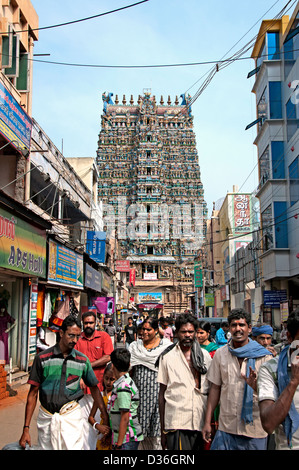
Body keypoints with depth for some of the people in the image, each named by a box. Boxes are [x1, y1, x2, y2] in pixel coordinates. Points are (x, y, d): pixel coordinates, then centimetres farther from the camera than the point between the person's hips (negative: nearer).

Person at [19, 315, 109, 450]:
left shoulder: (83, 360, 1)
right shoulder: (42, 358, -4)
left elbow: (94, 388, 10)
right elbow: (33, 393, -1)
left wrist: (105, 417, 5)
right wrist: (26, 429, -3)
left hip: (71, 415, 1)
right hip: (46, 417, 0)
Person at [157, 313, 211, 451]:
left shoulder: (205, 356, 10)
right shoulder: (167, 357, 3)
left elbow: (211, 390, 15)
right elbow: (162, 393, 4)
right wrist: (162, 429, 3)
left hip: (200, 422, 3)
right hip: (175, 422, -2)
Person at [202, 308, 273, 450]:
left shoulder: (264, 356, -4)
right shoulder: (220, 353, 4)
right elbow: (215, 388, 7)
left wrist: (256, 386, -26)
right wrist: (207, 422, 5)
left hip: (255, 429, -1)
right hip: (226, 427, 2)